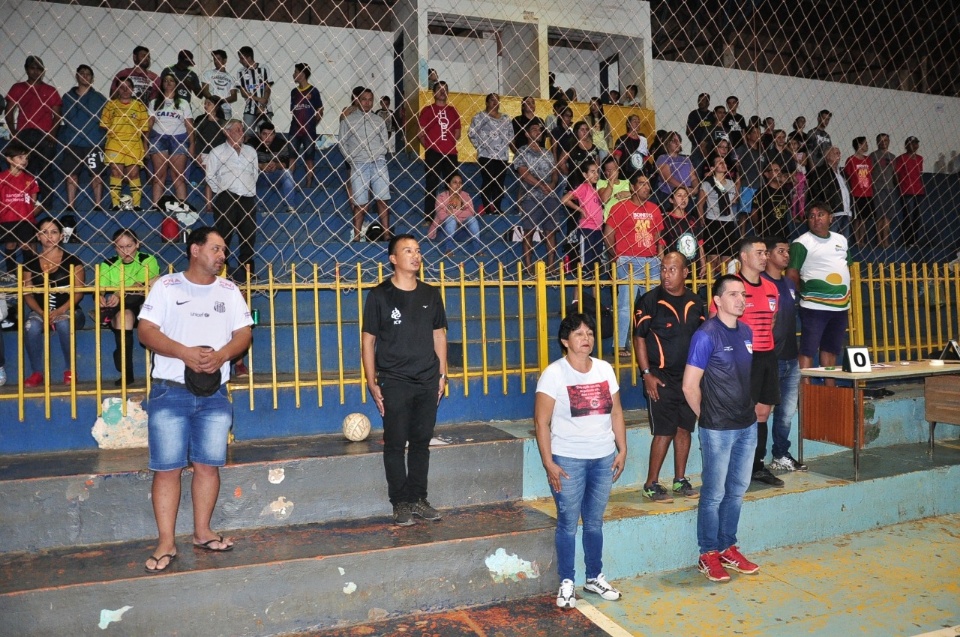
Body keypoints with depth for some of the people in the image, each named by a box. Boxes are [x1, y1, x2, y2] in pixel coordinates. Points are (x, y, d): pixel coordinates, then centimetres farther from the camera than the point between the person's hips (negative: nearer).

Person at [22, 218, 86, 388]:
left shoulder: (72, 261, 2)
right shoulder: (30, 262, 9)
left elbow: (78, 292, -4)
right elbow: (27, 294, 5)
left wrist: (59, 311, -18)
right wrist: (42, 313, -13)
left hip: (68, 311, -2)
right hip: (40, 311, 2)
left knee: (63, 323, -36)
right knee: (31, 327, -32)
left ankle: (69, 370, -18)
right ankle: (37, 373, -16)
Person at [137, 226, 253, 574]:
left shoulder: (229, 290, 11)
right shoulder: (166, 286, 3)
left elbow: (243, 333, 6)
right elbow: (146, 331, -5)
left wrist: (221, 355, -14)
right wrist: (185, 353, -18)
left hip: (214, 393, 3)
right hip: (170, 391, -3)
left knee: (208, 464, 6)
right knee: (167, 467, -2)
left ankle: (202, 532, 20)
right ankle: (166, 542, 7)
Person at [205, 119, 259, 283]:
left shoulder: (251, 151, 16)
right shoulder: (217, 152, 5)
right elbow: (211, 177, 5)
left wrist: (249, 188, 9)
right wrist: (220, 193, 2)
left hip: (248, 197, 4)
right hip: (226, 198, -4)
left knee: (249, 234, 6)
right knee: (223, 234, -4)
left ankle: (246, 268, 16)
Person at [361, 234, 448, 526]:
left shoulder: (431, 294, 7)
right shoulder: (380, 295, -4)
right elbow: (368, 340, -3)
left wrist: (442, 374, 8)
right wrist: (372, 383, -7)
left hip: (428, 382, 4)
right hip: (395, 383, -3)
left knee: (421, 443, 11)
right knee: (395, 445, 3)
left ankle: (418, 499, 23)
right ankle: (400, 503, 15)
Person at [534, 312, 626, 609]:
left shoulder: (604, 369, 5)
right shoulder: (554, 374, -10)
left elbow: (616, 413, 11)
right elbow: (541, 421, -11)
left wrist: (622, 450, 7)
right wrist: (549, 463, -14)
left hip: (603, 458, 4)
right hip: (568, 460, -4)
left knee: (594, 522, 15)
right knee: (568, 524, 4)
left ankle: (595, 577, 31)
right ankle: (567, 583, 20)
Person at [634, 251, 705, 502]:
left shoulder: (695, 303, 7)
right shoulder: (650, 300, -8)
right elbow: (639, 338, -7)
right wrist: (647, 374, -12)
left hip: (690, 376, 5)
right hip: (661, 377, -5)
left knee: (685, 429, 11)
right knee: (664, 432, -5)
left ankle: (680, 480, 24)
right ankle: (651, 484, 6)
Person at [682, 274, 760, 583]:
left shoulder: (746, 332, 7)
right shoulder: (706, 335, -15)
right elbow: (690, 386, -15)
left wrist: (749, 408, 12)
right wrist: (707, 417, -4)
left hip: (747, 425, 7)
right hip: (718, 429, -7)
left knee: (737, 491, 16)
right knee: (714, 493, 4)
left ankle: (728, 548, 30)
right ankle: (708, 555, 18)